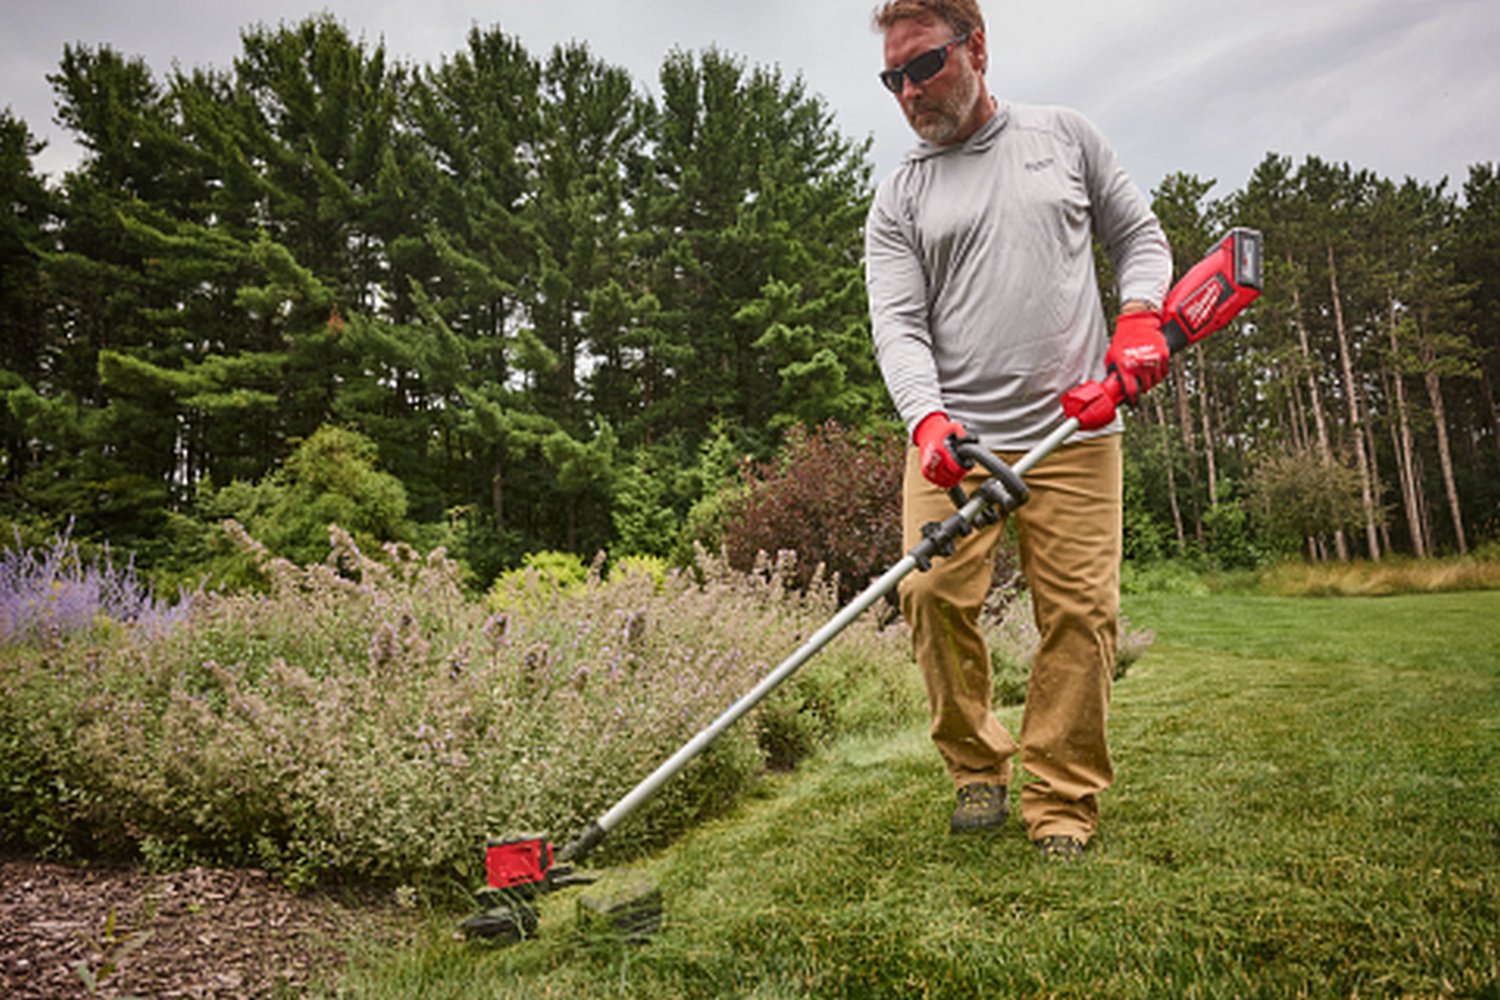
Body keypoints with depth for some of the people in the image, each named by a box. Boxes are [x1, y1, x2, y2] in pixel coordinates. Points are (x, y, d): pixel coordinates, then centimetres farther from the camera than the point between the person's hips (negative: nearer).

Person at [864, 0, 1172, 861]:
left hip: (1075, 434, 0)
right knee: (933, 592, -12)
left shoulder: (1065, 136, 14)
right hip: (955, 435, 0)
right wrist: (927, 419, -19)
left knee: (1081, 611, -5)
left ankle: (1063, 807, 10)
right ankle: (978, 768, 11)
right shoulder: (899, 199, 10)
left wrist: (1141, 318, -2)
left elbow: (1139, 234, 19)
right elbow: (898, 324, -1)